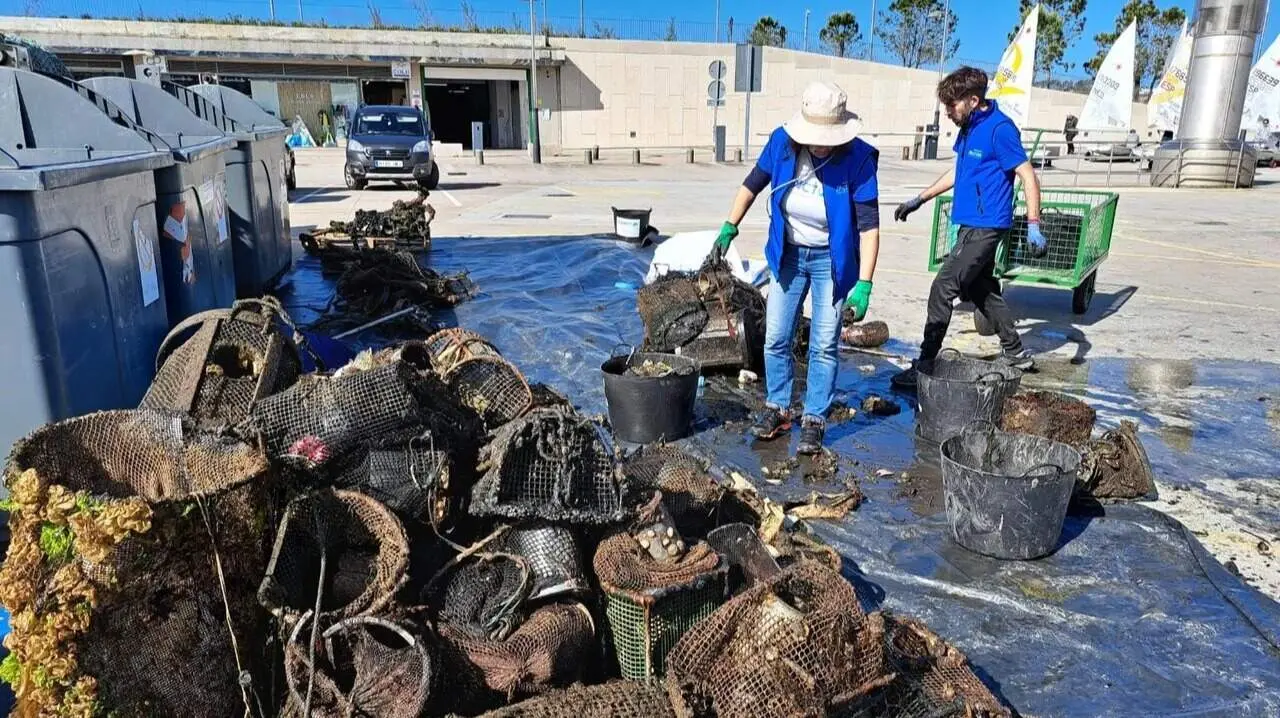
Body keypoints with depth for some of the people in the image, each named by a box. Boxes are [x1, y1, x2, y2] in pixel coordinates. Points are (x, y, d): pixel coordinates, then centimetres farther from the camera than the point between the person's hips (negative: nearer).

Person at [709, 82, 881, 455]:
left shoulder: (859, 158, -22)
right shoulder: (781, 141, -13)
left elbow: (869, 225, -22)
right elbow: (753, 184, 3)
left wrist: (864, 285, -27)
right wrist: (728, 230, 0)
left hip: (831, 259, -3)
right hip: (788, 255, 3)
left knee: (824, 345, 2)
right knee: (776, 339, 8)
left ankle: (814, 420, 16)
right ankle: (777, 408, 26)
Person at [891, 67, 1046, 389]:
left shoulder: (1000, 129, -16)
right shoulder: (967, 127, 10)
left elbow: (1028, 178, -16)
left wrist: (1033, 226, -23)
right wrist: (920, 199, 24)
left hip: (985, 227, -9)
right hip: (971, 224, 9)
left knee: (943, 288, -10)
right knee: (981, 288, 17)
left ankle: (924, 366, -6)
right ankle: (1015, 353, 32)